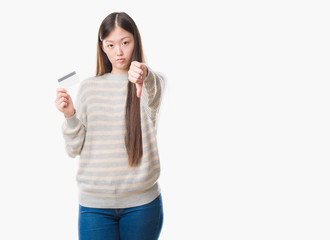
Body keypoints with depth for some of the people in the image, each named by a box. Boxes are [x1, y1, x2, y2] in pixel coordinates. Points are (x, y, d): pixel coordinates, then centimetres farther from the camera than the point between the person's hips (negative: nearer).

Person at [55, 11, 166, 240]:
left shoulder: (154, 81, 1)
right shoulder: (89, 87, 7)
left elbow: (154, 94, -26)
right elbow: (75, 149, 5)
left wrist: (144, 75, -48)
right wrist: (70, 116, -13)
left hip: (142, 202, -1)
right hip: (95, 203, 1)